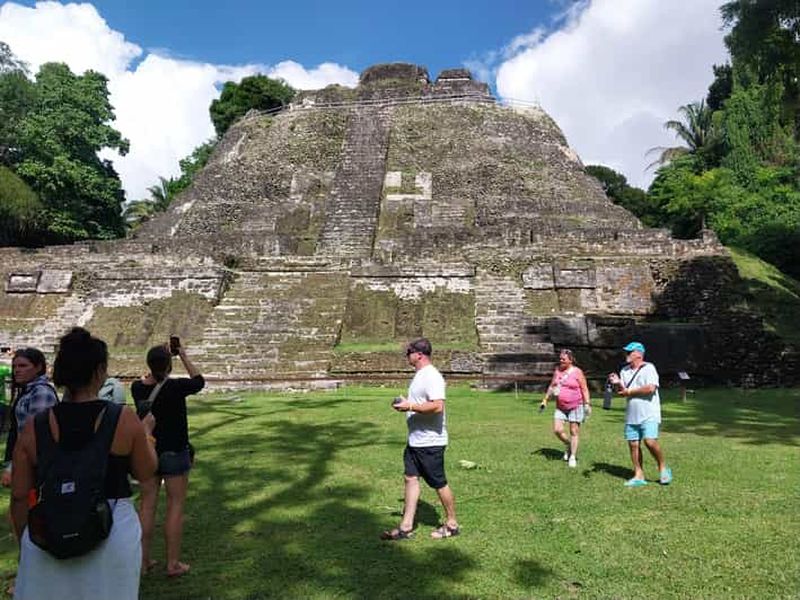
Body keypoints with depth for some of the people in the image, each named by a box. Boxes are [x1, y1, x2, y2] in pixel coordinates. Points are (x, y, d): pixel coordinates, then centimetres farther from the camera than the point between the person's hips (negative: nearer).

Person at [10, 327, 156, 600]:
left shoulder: (35, 426, -6)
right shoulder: (124, 419, -12)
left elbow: (20, 496, 1)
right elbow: (146, 472, 0)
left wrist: (25, 543, 16)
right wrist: (146, 434, 16)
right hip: (114, 534, -1)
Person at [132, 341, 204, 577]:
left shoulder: (137, 388, -7)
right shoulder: (176, 386, -20)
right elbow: (199, 381, -1)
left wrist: (160, 357, 10)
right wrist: (184, 357, 5)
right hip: (174, 453, -4)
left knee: (147, 505, 13)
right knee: (175, 506, 5)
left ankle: (144, 560, 21)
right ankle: (173, 563, 11)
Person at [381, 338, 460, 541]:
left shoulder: (432, 377, -20)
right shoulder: (419, 375, 12)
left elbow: (437, 406, -30)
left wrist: (409, 406, -24)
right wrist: (406, 404, 8)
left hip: (430, 442, -10)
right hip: (415, 440, 10)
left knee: (439, 484, 5)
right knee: (411, 478, 10)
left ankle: (452, 524, 22)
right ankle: (406, 527, 17)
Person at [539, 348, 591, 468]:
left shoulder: (577, 372, -8)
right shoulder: (557, 370, 6)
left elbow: (584, 389, -8)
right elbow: (551, 386, 15)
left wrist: (587, 404, -15)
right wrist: (545, 400, 12)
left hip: (575, 406, -5)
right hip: (560, 407, 5)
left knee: (574, 432, 1)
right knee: (557, 430, -3)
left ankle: (573, 457, 11)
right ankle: (568, 445, 25)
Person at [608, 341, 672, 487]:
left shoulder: (649, 368, -6)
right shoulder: (624, 371, 13)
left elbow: (651, 388, -19)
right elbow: (622, 392, 10)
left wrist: (629, 391, -11)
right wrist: (618, 384, -11)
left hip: (649, 415, -6)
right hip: (631, 415, 6)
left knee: (650, 441, -16)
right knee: (633, 444, 4)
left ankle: (663, 469, 7)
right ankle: (639, 476, 13)